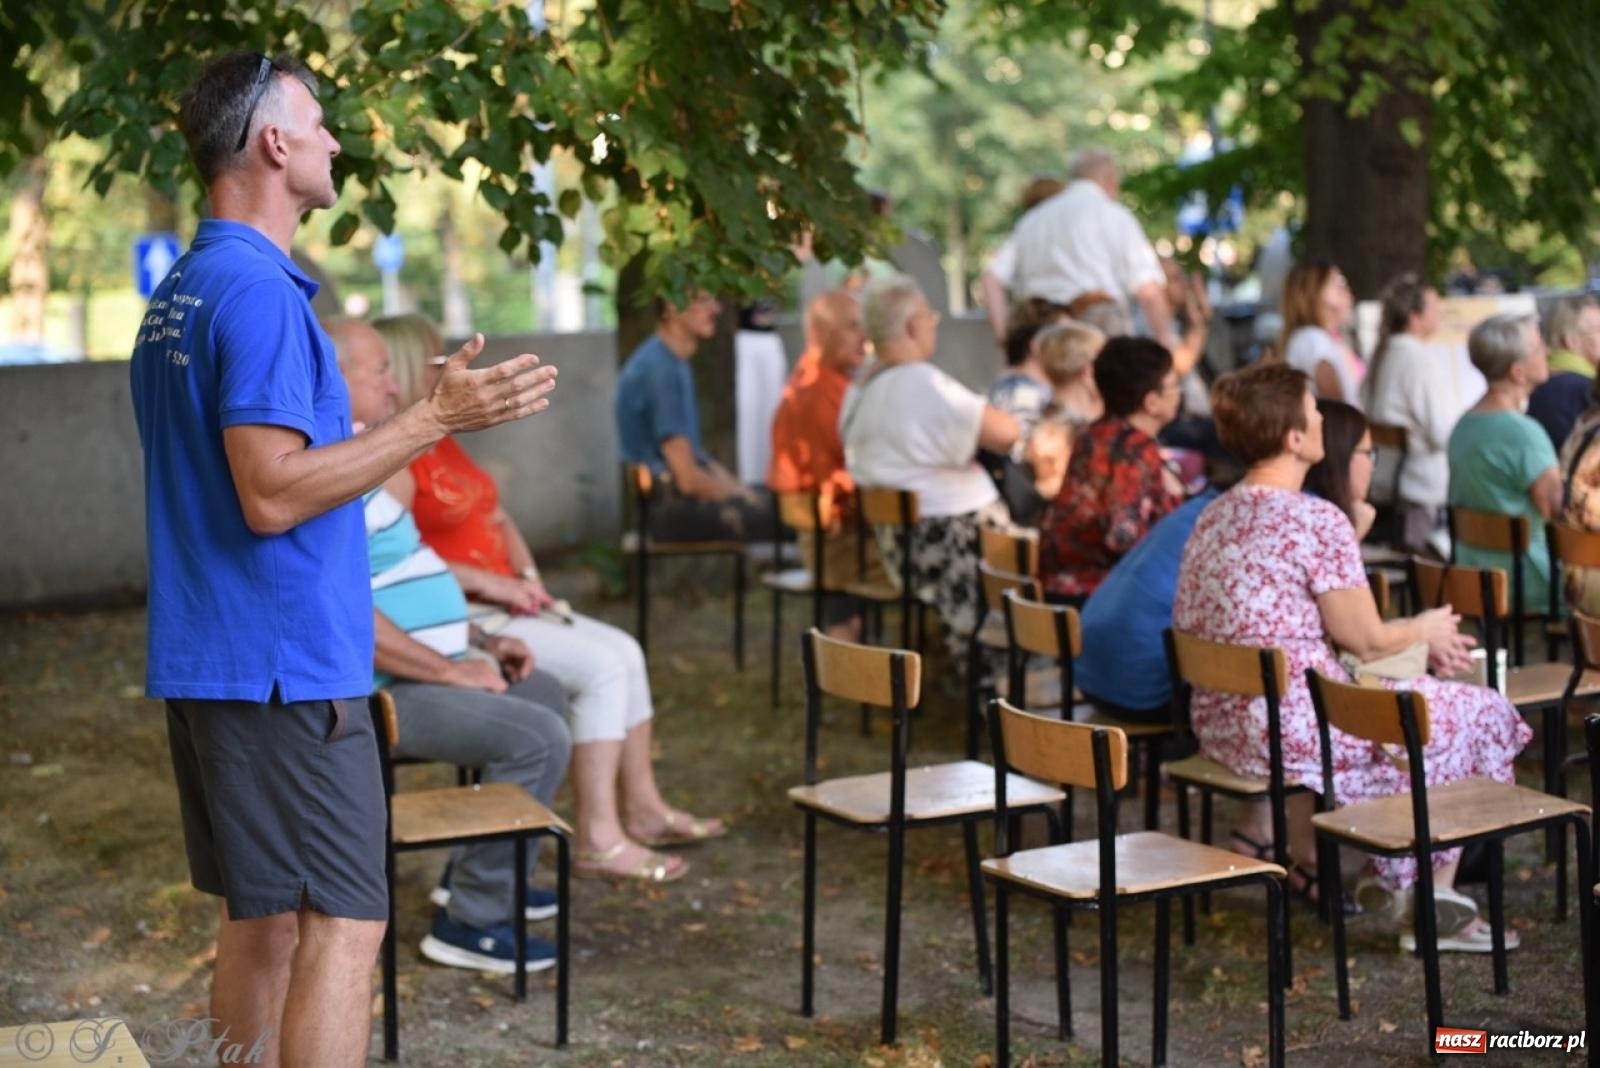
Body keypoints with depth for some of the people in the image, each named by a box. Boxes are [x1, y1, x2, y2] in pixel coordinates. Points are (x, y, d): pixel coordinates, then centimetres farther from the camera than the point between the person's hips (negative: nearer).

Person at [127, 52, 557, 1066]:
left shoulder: (177, 293, 15)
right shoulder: (261, 293, -16)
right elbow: (272, 495, -23)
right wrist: (435, 418, -20)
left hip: (205, 665, 10)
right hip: (286, 667, -10)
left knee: (261, 918, 15)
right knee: (343, 924, -6)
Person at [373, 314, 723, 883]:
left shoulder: (443, 446, 16)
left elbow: (497, 520, 23)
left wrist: (527, 575, 5)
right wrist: (485, 581, -21)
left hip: (502, 603, 10)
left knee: (624, 650, 2)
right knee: (602, 666, -18)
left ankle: (642, 807, 11)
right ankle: (598, 839, -17)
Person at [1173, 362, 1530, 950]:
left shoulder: (1216, 515, 9)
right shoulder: (1317, 520, -16)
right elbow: (1365, 640, -11)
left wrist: (1415, 636, 17)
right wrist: (1426, 629, 11)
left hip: (1218, 723, 8)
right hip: (1291, 730, -8)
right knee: (1482, 713, 8)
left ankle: (1262, 831, 28)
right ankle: (1434, 895, 14)